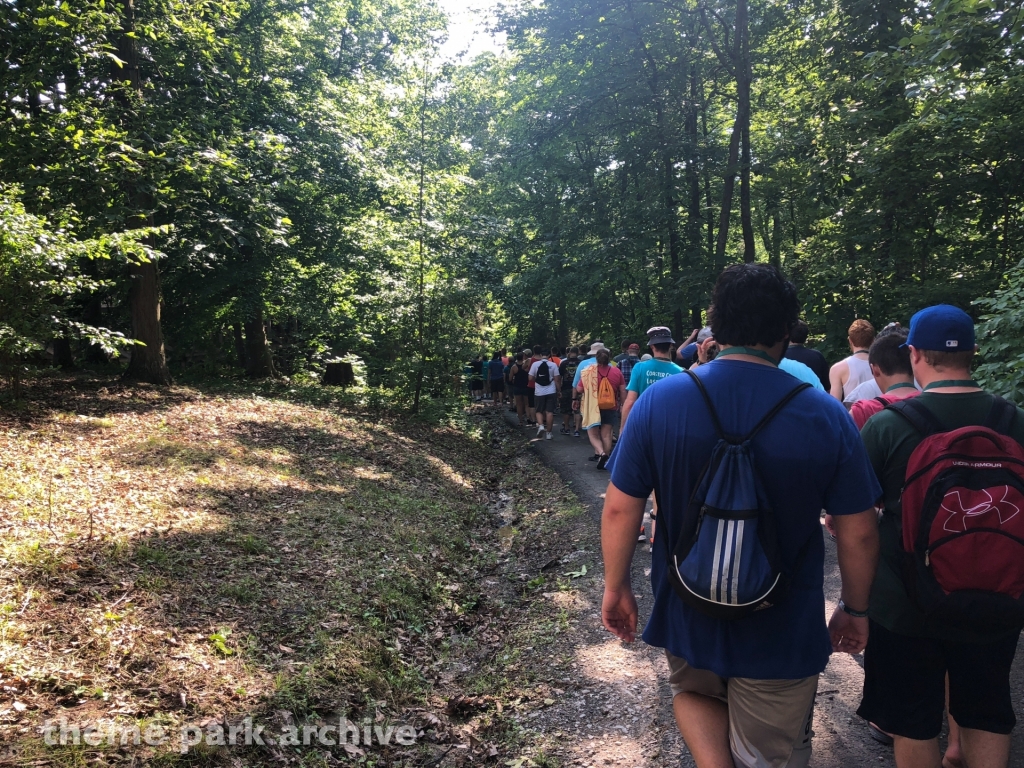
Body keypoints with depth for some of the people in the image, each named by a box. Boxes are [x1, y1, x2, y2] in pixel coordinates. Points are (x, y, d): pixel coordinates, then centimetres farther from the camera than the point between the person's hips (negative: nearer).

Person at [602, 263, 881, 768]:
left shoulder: (658, 401, -14)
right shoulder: (826, 417, -15)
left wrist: (616, 587, 6)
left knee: (694, 693, 32)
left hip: (687, 615, 1)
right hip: (782, 632, -1)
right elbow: (858, 533, -8)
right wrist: (855, 609, 9)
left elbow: (620, 508, -9)